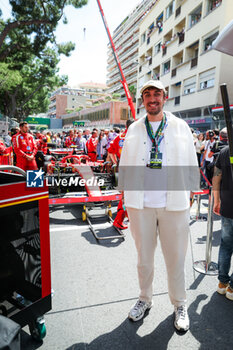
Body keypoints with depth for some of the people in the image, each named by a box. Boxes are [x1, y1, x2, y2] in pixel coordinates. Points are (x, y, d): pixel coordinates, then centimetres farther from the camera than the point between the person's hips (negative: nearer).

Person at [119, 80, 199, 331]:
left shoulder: (180, 127, 6)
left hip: (174, 204, -1)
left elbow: (191, 164, 8)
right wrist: (125, 193, 6)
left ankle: (179, 304, 32)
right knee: (144, 256, 15)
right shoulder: (134, 129, 9)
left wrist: (187, 192, 3)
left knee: (175, 257, 10)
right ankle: (145, 299, 36)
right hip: (140, 204, 1)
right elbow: (125, 166, 11)